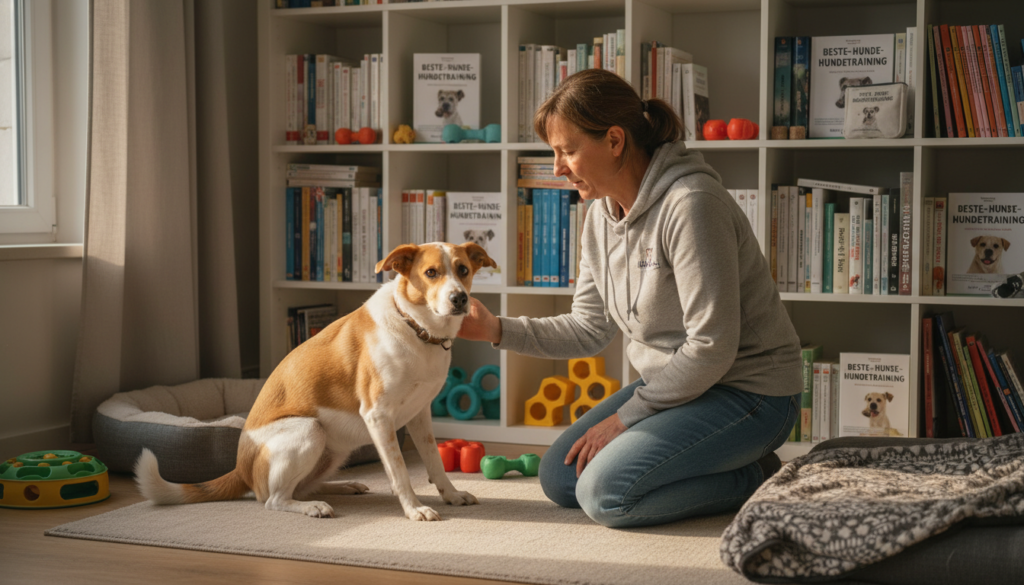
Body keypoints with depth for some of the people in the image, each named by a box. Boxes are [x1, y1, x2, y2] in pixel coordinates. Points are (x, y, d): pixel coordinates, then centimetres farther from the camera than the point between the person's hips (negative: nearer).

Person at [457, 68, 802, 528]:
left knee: (606, 493, -22)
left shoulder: (690, 203, -24)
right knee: (558, 478, 6)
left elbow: (711, 346, -25)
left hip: (746, 392, -9)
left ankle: (753, 480, -3)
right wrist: (498, 330, -4)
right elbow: (589, 328, 9)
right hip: (671, 383, 9)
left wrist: (626, 417, -17)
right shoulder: (602, 214, 4)